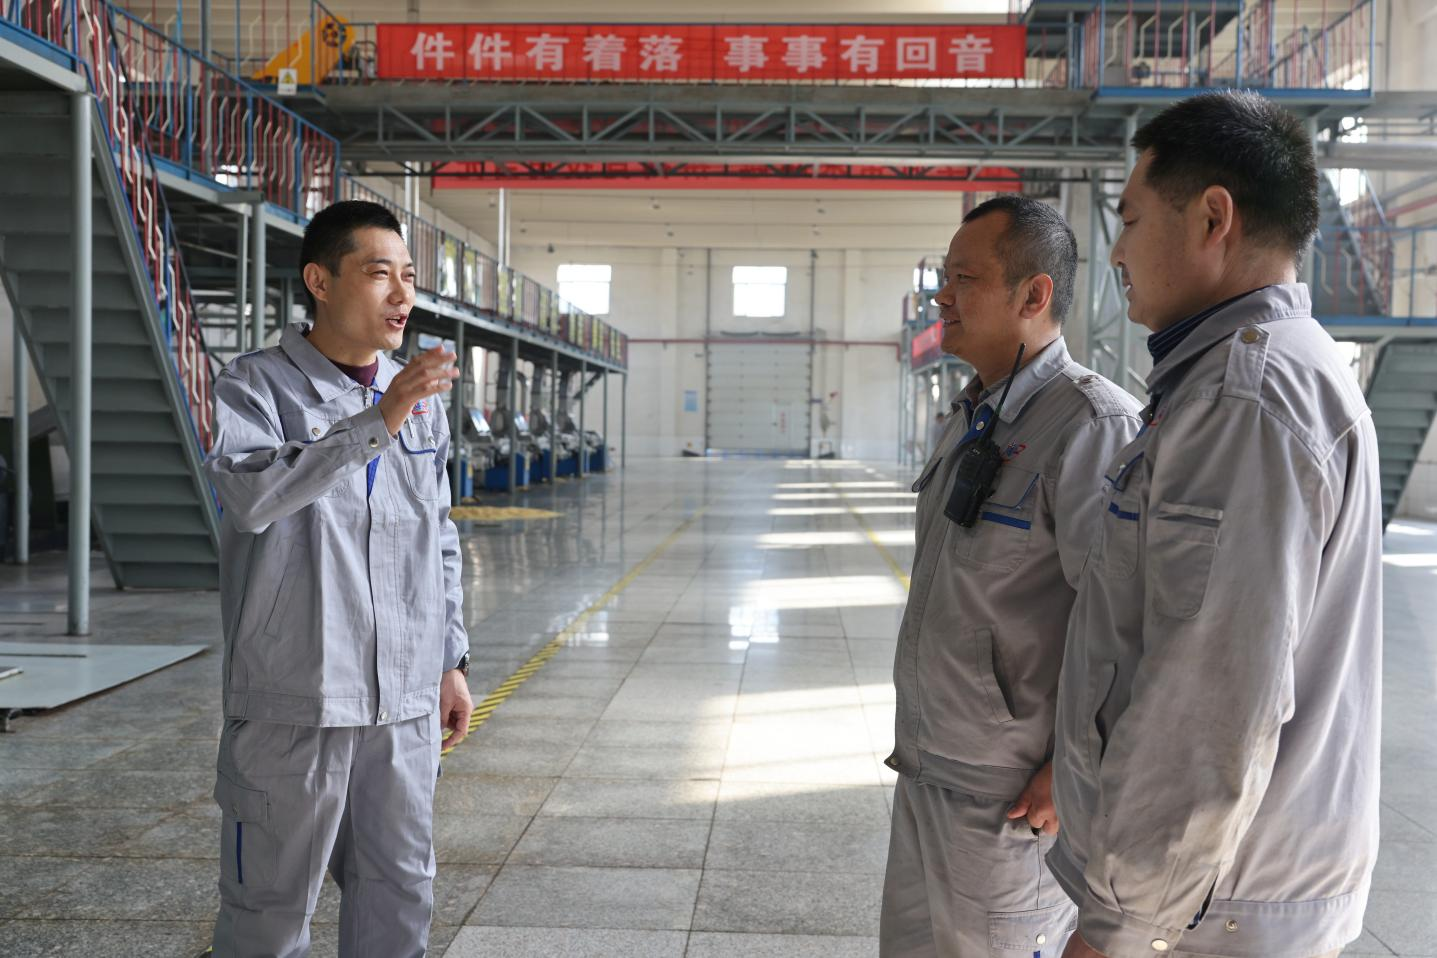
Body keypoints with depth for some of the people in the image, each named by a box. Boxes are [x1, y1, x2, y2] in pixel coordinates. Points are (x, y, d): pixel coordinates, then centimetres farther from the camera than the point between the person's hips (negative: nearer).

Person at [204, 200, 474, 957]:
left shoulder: (421, 398, 11)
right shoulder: (256, 387, -6)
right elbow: (252, 496, -26)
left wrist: (451, 660, 15)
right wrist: (377, 422, -31)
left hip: (404, 701, 5)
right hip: (292, 702, -5)